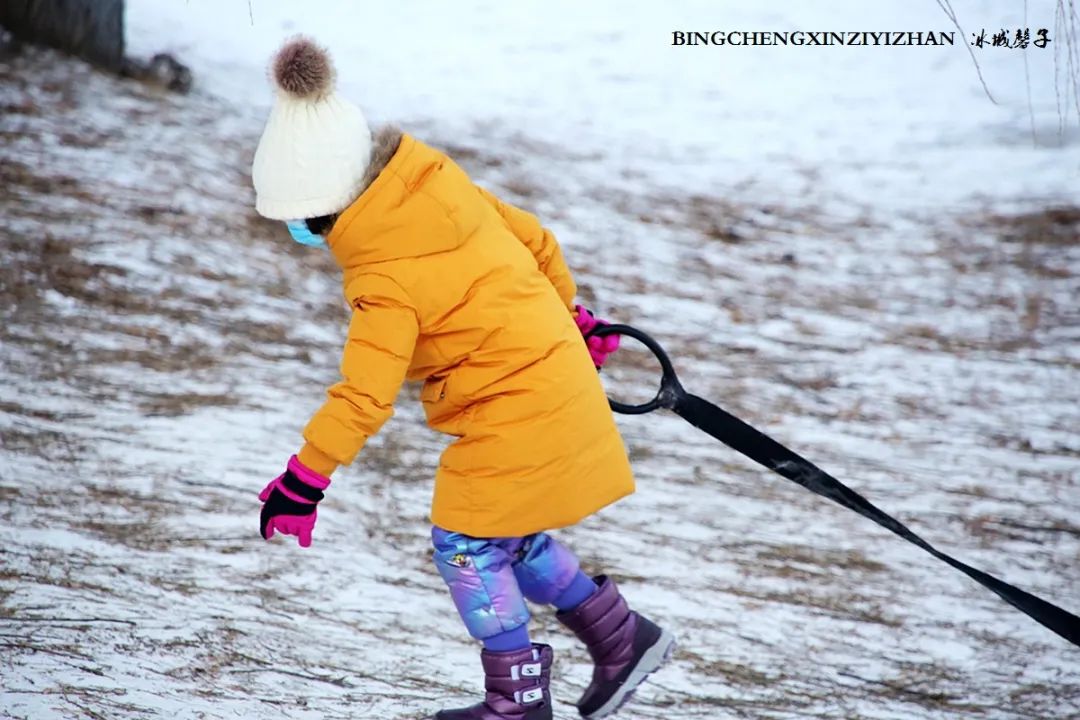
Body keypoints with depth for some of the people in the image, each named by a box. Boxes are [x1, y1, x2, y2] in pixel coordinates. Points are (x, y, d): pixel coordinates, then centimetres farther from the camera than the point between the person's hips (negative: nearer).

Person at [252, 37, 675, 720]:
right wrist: (568, 312, 30)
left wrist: (305, 478, -17)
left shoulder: (386, 279, -22)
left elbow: (364, 395, -23)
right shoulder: (441, 182, 1)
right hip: (558, 376, 9)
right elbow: (533, 238, 14)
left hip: (513, 417, -9)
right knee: (511, 536, 21)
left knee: (469, 544, 3)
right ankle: (623, 638, 28)